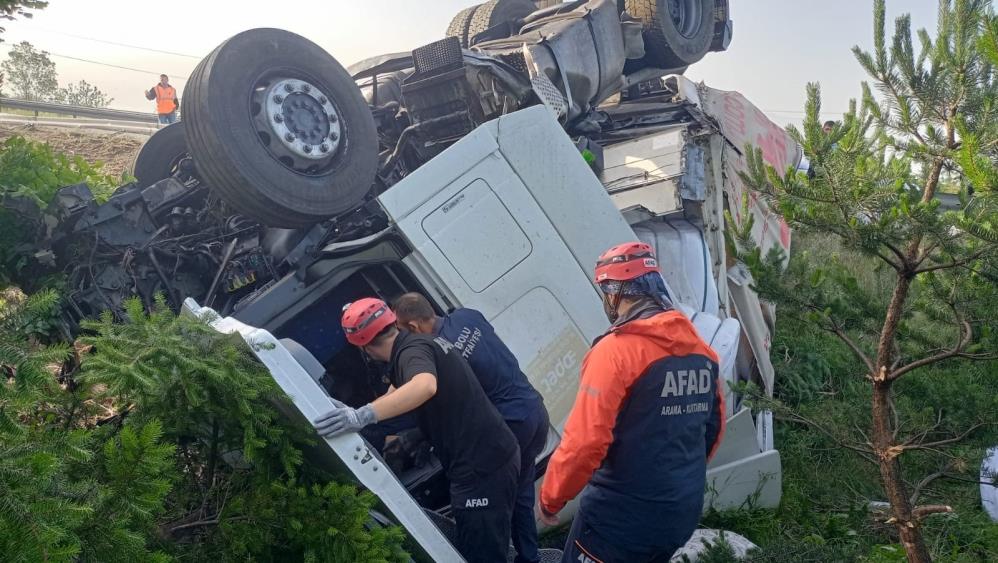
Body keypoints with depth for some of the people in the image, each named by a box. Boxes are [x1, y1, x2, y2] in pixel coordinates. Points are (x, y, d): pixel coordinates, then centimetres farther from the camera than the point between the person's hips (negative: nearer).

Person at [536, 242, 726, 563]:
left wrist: (549, 499, -8)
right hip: (684, 512, 7)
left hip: (622, 515, -7)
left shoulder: (616, 350, -19)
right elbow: (714, 428, 14)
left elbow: (585, 441, -23)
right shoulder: (701, 351, 3)